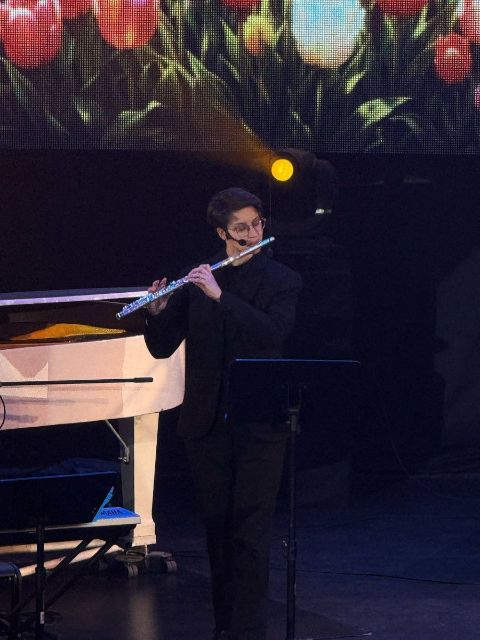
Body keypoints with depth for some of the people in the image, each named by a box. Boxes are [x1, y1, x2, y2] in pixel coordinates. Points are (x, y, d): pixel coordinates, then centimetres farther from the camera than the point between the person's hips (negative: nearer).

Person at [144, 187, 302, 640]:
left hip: (259, 426, -3)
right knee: (217, 526, 9)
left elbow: (274, 333, -19)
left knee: (250, 531, -7)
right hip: (207, 424, 3)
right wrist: (158, 313, -15)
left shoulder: (281, 281, 0)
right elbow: (162, 348, 5)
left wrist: (221, 297, -24)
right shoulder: (196, 281, 7)